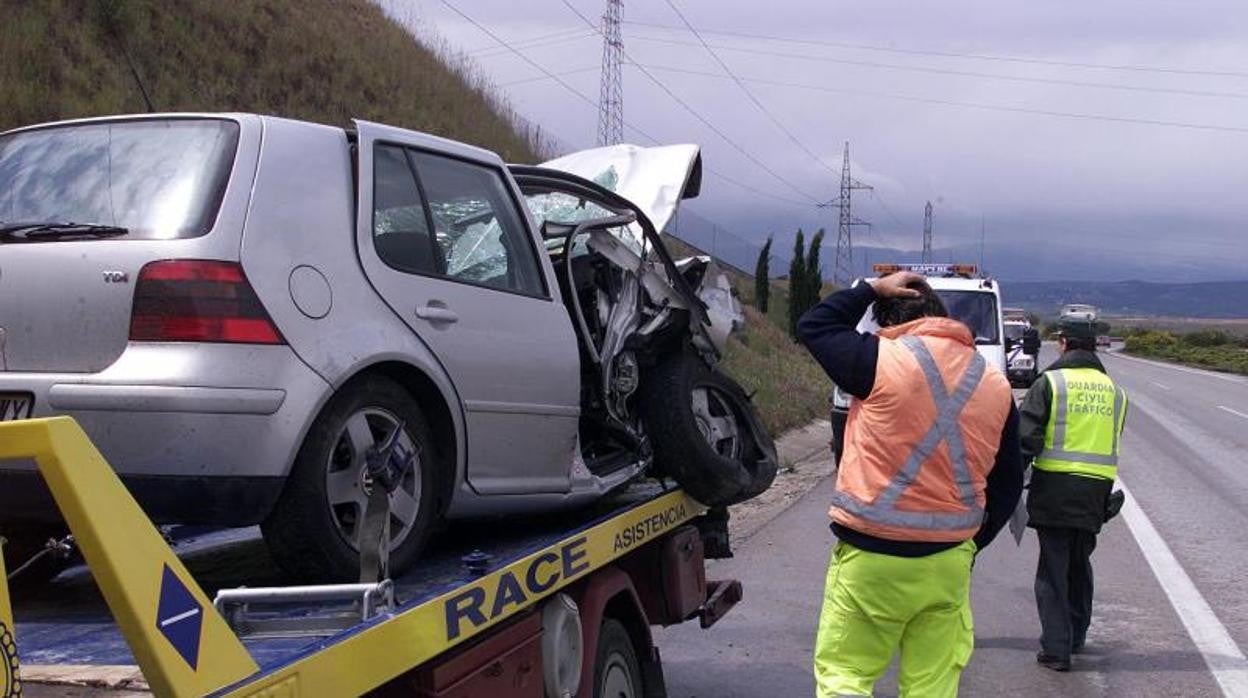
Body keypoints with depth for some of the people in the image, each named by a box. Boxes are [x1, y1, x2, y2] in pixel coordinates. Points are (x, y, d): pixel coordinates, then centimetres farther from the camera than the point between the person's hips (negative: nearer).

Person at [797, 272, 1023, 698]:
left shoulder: (882, 361, -11)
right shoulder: (995, 384, 7)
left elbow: (811, 326, 4)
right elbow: (1009, 482, 12)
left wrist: (873, 289, 10)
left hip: (870, 557, -5)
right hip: (949, 564, 5)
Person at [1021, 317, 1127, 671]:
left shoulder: (1050, 382, -6)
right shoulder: (1114, 390, 11)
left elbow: (1026, 436, -11)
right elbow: (1113, 441, 15)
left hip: (1054, 488, -5)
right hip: (1096, 492, 5)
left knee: (1053, 568, 2)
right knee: (1080, 565, 21)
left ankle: (1056, 648, -1)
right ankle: (1076, 637, 32)